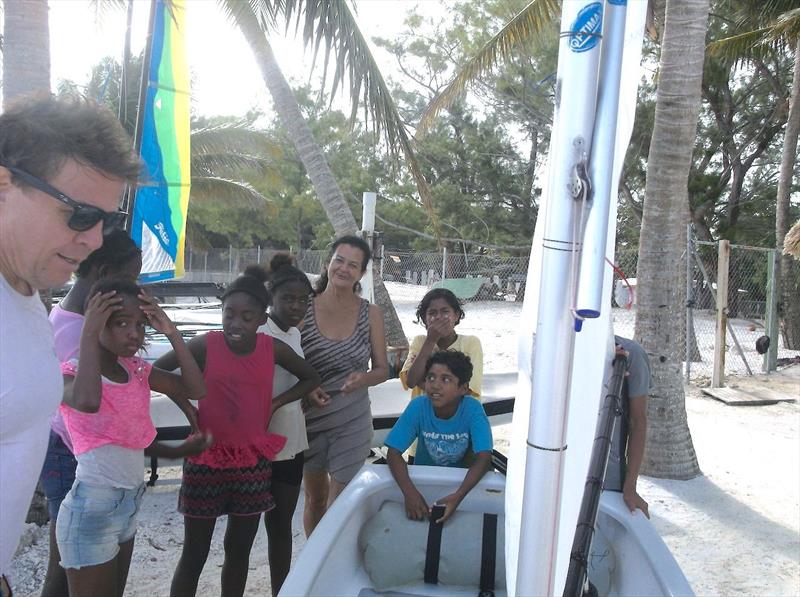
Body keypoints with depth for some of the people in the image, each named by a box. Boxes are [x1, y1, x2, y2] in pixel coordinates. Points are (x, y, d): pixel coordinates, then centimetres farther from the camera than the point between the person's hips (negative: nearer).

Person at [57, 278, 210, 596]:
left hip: (131, 502, 7)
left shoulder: (137, 369, 3)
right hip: (92, 508, -7)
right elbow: (88, 401, -40)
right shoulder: (71, 372, -15)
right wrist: (89, 334, -27)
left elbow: (196, 389, -4)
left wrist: (171, 333, -10)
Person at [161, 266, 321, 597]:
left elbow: (311, 378, 9)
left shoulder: (273, 348, -6)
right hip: (206, 461, -3)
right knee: (194, 554, 8)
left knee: (239, 551, 16)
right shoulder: (205, 345, -14)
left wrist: (276, 402, -4)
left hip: (253, 463, 3)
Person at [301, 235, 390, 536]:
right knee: (315, 497, 18)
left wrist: (363, 378, -22)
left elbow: (383, 369, 0)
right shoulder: (304, 309, -7)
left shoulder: (371, 315, -5)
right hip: (310, 418, 1)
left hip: (352, 422, -1)